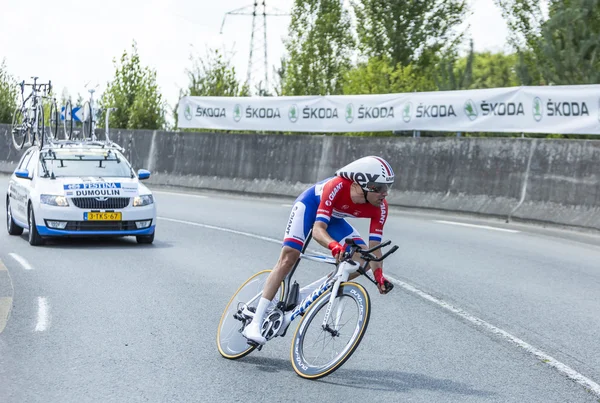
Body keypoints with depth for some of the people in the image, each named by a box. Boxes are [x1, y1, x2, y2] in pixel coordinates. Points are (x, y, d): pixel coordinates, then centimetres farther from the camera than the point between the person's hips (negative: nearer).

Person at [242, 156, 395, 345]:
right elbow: (318, 229, -45)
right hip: (310, 204, -5)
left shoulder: (380, 208, -27)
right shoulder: (337, 186, -41)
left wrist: (379, 274, -35)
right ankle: (254, 324, -18)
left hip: (333, 218, 6)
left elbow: (374, 246, -21)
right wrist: (334, 246, -64)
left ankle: (302, 295, -3)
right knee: (288, 257, -19)